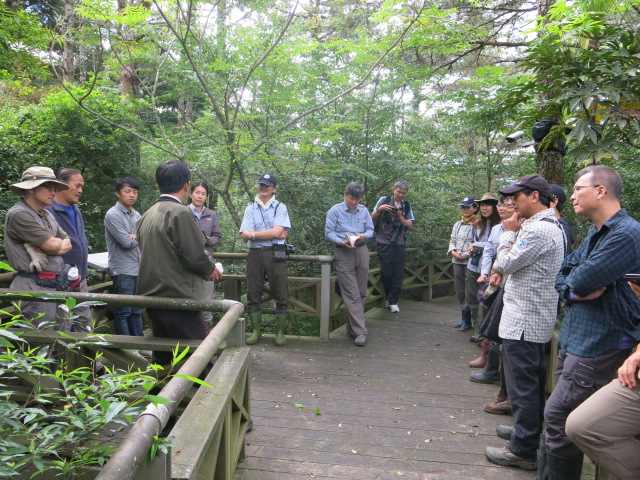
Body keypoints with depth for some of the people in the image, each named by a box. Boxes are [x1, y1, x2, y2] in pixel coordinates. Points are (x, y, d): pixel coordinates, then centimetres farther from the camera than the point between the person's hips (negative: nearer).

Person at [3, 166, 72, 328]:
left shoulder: (47, 215, 16)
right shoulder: (19, 214, -11)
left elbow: (68, 244, 10)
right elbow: (52, 245, -17)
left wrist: (46, 249, -9)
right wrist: (59, 242, 7)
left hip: (56, 284, 8)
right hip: (34, 287, -8)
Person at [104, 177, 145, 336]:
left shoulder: (137, 215, 12)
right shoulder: (113, 215, -10)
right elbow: (127, 242, -17)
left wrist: (131, 237, -8)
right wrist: (137, 238, 1)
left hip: (139, 269, 7)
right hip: (122, 271, -7)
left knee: (137, 311, 14)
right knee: (123, 312, 2)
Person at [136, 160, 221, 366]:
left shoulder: (147, 215, 12)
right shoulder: (180, 212, -15)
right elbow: (195, 256, -19)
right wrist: (210, 270, 2)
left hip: (152, 297, 9)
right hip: (178, 298, -9)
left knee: (162, 357, 17)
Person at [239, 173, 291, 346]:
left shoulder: (280, 207, 4)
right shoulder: (250, 208, 11)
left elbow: (277, 232, -11)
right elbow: (244, 235, -1)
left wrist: (253, 234, -6)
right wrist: (272, 234, -10)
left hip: (275, 254, -2)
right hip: (255, 254, 3)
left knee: (281, 294, 0)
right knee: (253, 294, 6)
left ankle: (280, 332, 12)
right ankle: (256, 331, 19)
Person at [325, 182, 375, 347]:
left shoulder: (364, 211, 11)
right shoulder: (335, 210, 0)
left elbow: (371, 230, 13)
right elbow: (329, 232, -2)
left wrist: (364, 236, -11)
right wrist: (342, 242, -19)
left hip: (362, 251, 5)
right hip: (343, 253, -4)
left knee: (361, 293, 7)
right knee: (352, 294, -9)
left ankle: (352, 326, 21)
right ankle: (360, 332, -10)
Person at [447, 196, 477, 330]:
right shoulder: (457, 224, 15)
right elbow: (452, 240, 16)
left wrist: (464, 255, -15)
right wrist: (453, 252, -2)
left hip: (470, 261, -7)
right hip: (457, 261, 7)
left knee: (468, 291, -3)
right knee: (459, 290, 12)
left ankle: (467, 319, 7)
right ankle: (464, 317, 22)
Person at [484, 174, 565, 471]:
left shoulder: (537, 229, -21)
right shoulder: (551, 226, 14)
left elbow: (505, 264, -16)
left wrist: (508, 233, -6)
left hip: (523, 321, -11)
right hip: (535, 317, 11)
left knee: (522, 385, -3)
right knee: (531, 382, 21)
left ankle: (522, 450, 6)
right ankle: (528, 430, 35)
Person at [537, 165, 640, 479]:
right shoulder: (595, 234, 15)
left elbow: (581, 281, -26)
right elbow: (561, 278, 13)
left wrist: (574, 283, -3)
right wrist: (575, 291, -8)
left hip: (599, 346, -10)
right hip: (575, 340, 10)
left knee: (558, 417, -5)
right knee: (559, 418, 17)